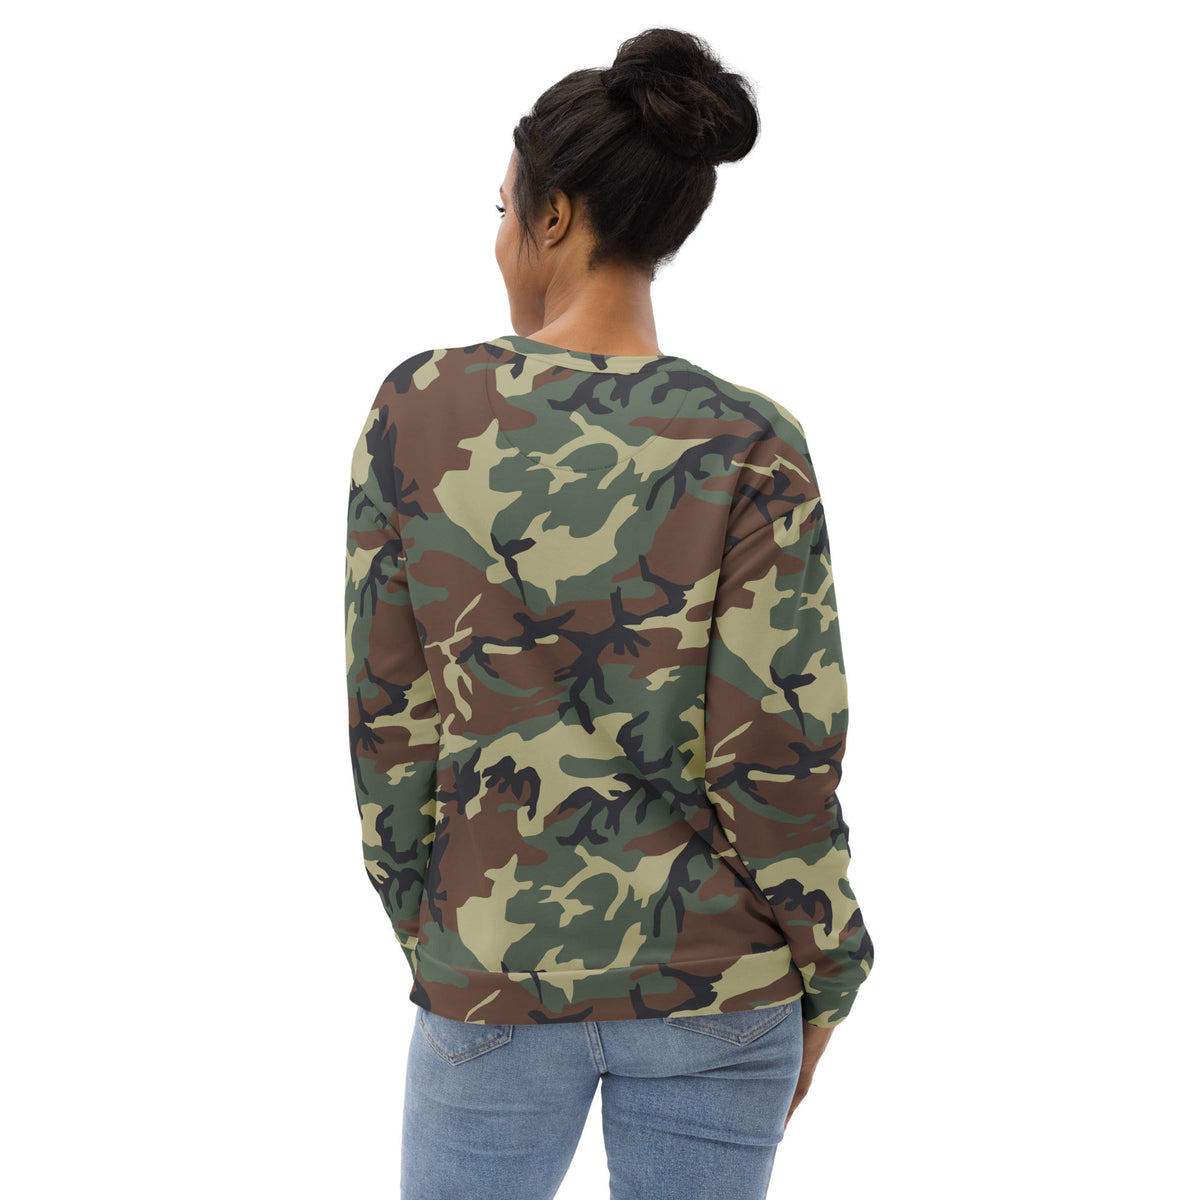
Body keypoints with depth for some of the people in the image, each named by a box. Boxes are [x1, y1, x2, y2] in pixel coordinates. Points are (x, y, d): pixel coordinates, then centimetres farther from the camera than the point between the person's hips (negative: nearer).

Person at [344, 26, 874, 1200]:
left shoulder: (418, 409, -9)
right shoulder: (749, 446, -13)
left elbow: (386, 710, -5)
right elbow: (775, 758, -13)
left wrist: (424, 928, 8)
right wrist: (824, 974, 2)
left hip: (496, 969, 0)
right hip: (715, 977, 0)